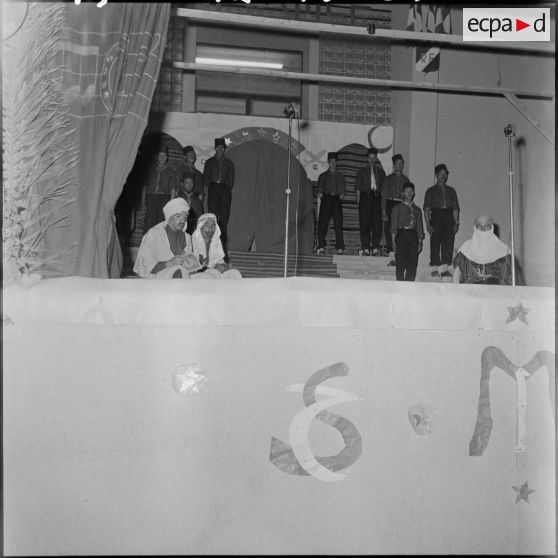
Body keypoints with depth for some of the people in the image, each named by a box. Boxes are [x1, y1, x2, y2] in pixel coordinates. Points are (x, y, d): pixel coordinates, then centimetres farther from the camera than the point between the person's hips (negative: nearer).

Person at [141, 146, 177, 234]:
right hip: (150, 198, 1)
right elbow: (144, 187, 14)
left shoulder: (170, 172, 11)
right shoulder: (151, 169, 15)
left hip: (164, 199, -1)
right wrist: (143, 203, 3)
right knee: (148, 225, -11)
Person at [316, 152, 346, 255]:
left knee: (338, 224, -8)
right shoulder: (323, 176, 16)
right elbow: (319, 190, 11)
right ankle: (321, 247, -6)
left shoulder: (340, 176, 19)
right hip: (326, 199, 0)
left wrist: (342, 195, -4)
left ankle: (340, 248, -8)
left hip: (336, 199, 0)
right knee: (322, 223, -9)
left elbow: (342, 190, 15)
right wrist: (320, 194, -9)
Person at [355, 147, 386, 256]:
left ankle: (376, 248, -3)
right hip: (365, 196, -1)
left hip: (377, 197, 1)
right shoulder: (362, 171, 14)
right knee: (364, 223, -6)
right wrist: (359, 200, -1)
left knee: (377, 222, -6)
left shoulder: (380, 171, 18)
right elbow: (358, 188, 10)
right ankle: (365, 248, -5)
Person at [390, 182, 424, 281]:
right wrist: (393, 241, -6)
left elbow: (419, 227, 15)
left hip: (413, 236, 3)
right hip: (401, 234, -3)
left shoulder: (417, 210, 19)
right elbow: (393, 226, 3)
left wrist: (420, 242, 5)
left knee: (413, 263, -4)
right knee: (400, 262, -7)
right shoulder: (397, 208, 10)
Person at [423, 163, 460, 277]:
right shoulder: (431, 191, 12)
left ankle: (444, 269, -4)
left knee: (448, 243, -7)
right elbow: (426, 209, 4)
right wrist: (428, 225, -7)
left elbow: (455, 209, 15)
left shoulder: (451, 191, 20)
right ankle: (435, 269, -1)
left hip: (448, 218, 2)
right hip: (436, 217, -2)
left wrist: (456, 223, 1)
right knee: (435, 244, -5)